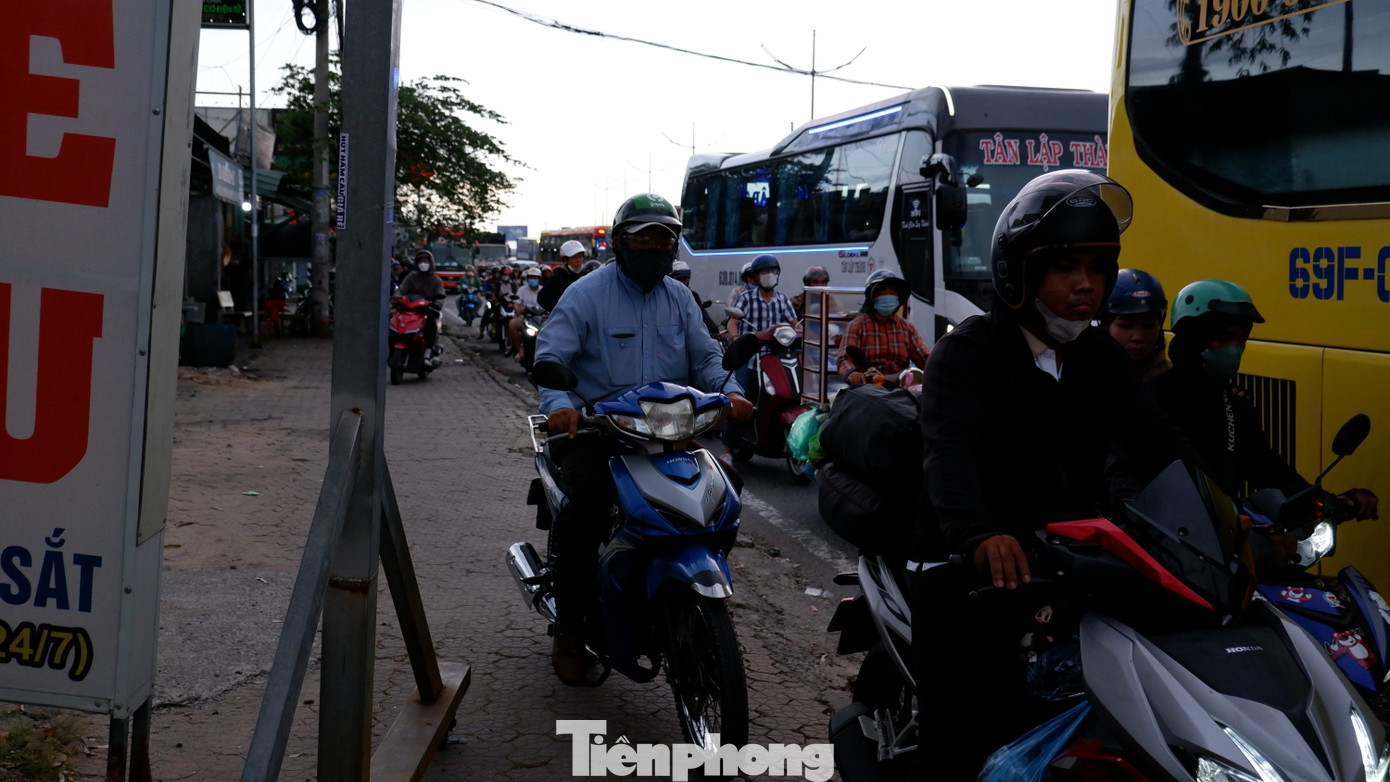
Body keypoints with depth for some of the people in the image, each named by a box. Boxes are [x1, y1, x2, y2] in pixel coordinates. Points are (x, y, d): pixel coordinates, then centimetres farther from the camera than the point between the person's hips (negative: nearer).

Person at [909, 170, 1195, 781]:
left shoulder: (1099, 358, 13)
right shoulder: (970, 350, -8)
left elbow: (1159, 442, 0)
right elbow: (948, 447, -26)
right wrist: (980, 535, -44)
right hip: (967, 576, -6)